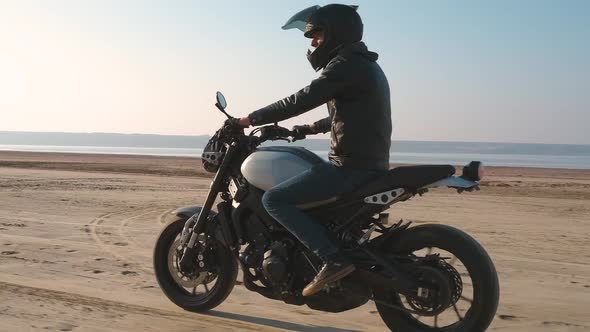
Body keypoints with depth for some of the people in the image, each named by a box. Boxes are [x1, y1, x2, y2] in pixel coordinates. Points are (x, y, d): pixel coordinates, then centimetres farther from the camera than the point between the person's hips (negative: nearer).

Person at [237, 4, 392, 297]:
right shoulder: (365, 65, 19)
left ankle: (333, 259, -16)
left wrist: (252, 119, -9)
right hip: (371, 163, 10)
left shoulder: (345, 64, -12)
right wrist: (312, 128, 33)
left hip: (351, 167, -10)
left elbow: (301, 100, -17)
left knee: (274, 199, -11)